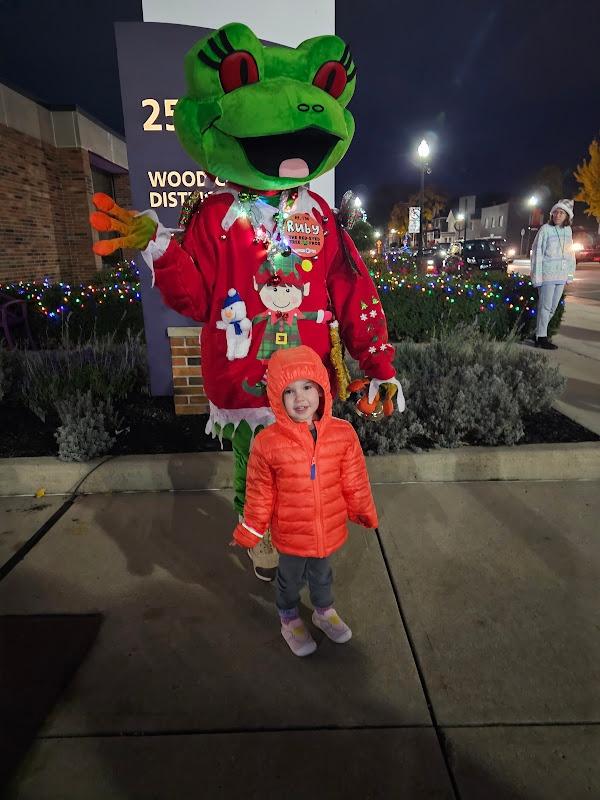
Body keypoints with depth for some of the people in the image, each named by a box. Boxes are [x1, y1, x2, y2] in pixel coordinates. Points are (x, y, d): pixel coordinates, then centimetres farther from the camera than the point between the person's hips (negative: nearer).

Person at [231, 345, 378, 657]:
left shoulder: (343, 434, -17)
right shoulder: (267, 443, -23)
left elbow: (354, 483, -3)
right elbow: (260, 494, -10)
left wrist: (363, 512, 8)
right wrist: (249, 531, -1)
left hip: (329, 528, 2)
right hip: (290, 533, -2)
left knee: (321, 574, 28)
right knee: (290, 579, 24)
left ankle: (324, 611, 58)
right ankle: (290, 621, 53)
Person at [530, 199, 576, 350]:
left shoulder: (568, 230, 10)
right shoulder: (545, 229, -7)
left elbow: (570, 253, 16)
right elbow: (537, 252, -8)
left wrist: (570, 273, 12)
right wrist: (537, 276, -13)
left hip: (561, 275, 6)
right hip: (547, 274, -6)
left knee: (553, 307, 10)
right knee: (545, 306, -3)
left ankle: (539, 331, 22)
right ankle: (541, 337, 4)